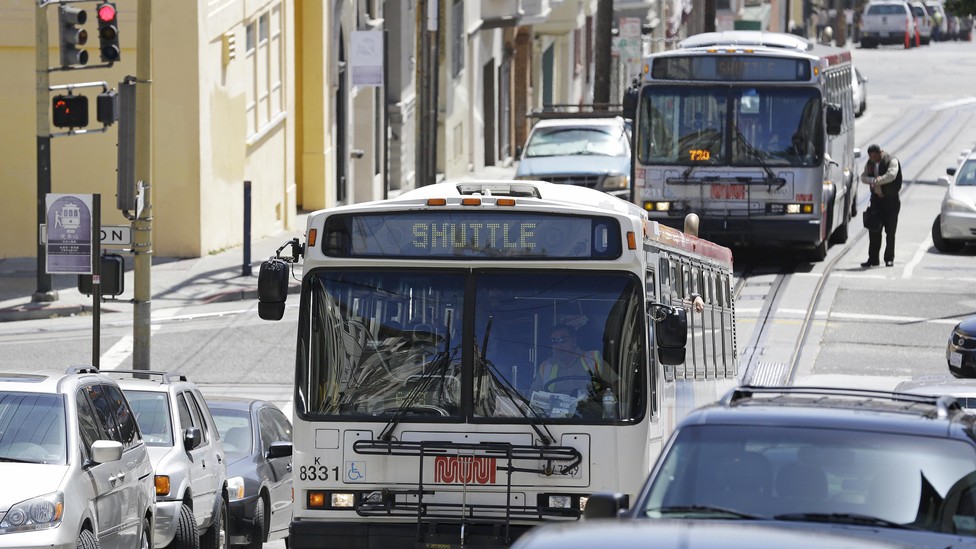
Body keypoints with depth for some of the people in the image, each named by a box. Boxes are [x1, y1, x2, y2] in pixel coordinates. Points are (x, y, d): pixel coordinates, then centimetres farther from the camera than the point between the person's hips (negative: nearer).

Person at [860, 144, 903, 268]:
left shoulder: (892, 161, -10)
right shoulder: (870, 163, 9)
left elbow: (891, 175, -26)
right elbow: (863, 177, 4)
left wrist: (877, 181, -21)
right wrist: (873, 180, -16)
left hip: (890, 200, -5)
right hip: (876, 199, 5)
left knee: (890, 231, -1)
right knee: (874, 231, 3)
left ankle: (889, 259, 7)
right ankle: (873, 259, 7)